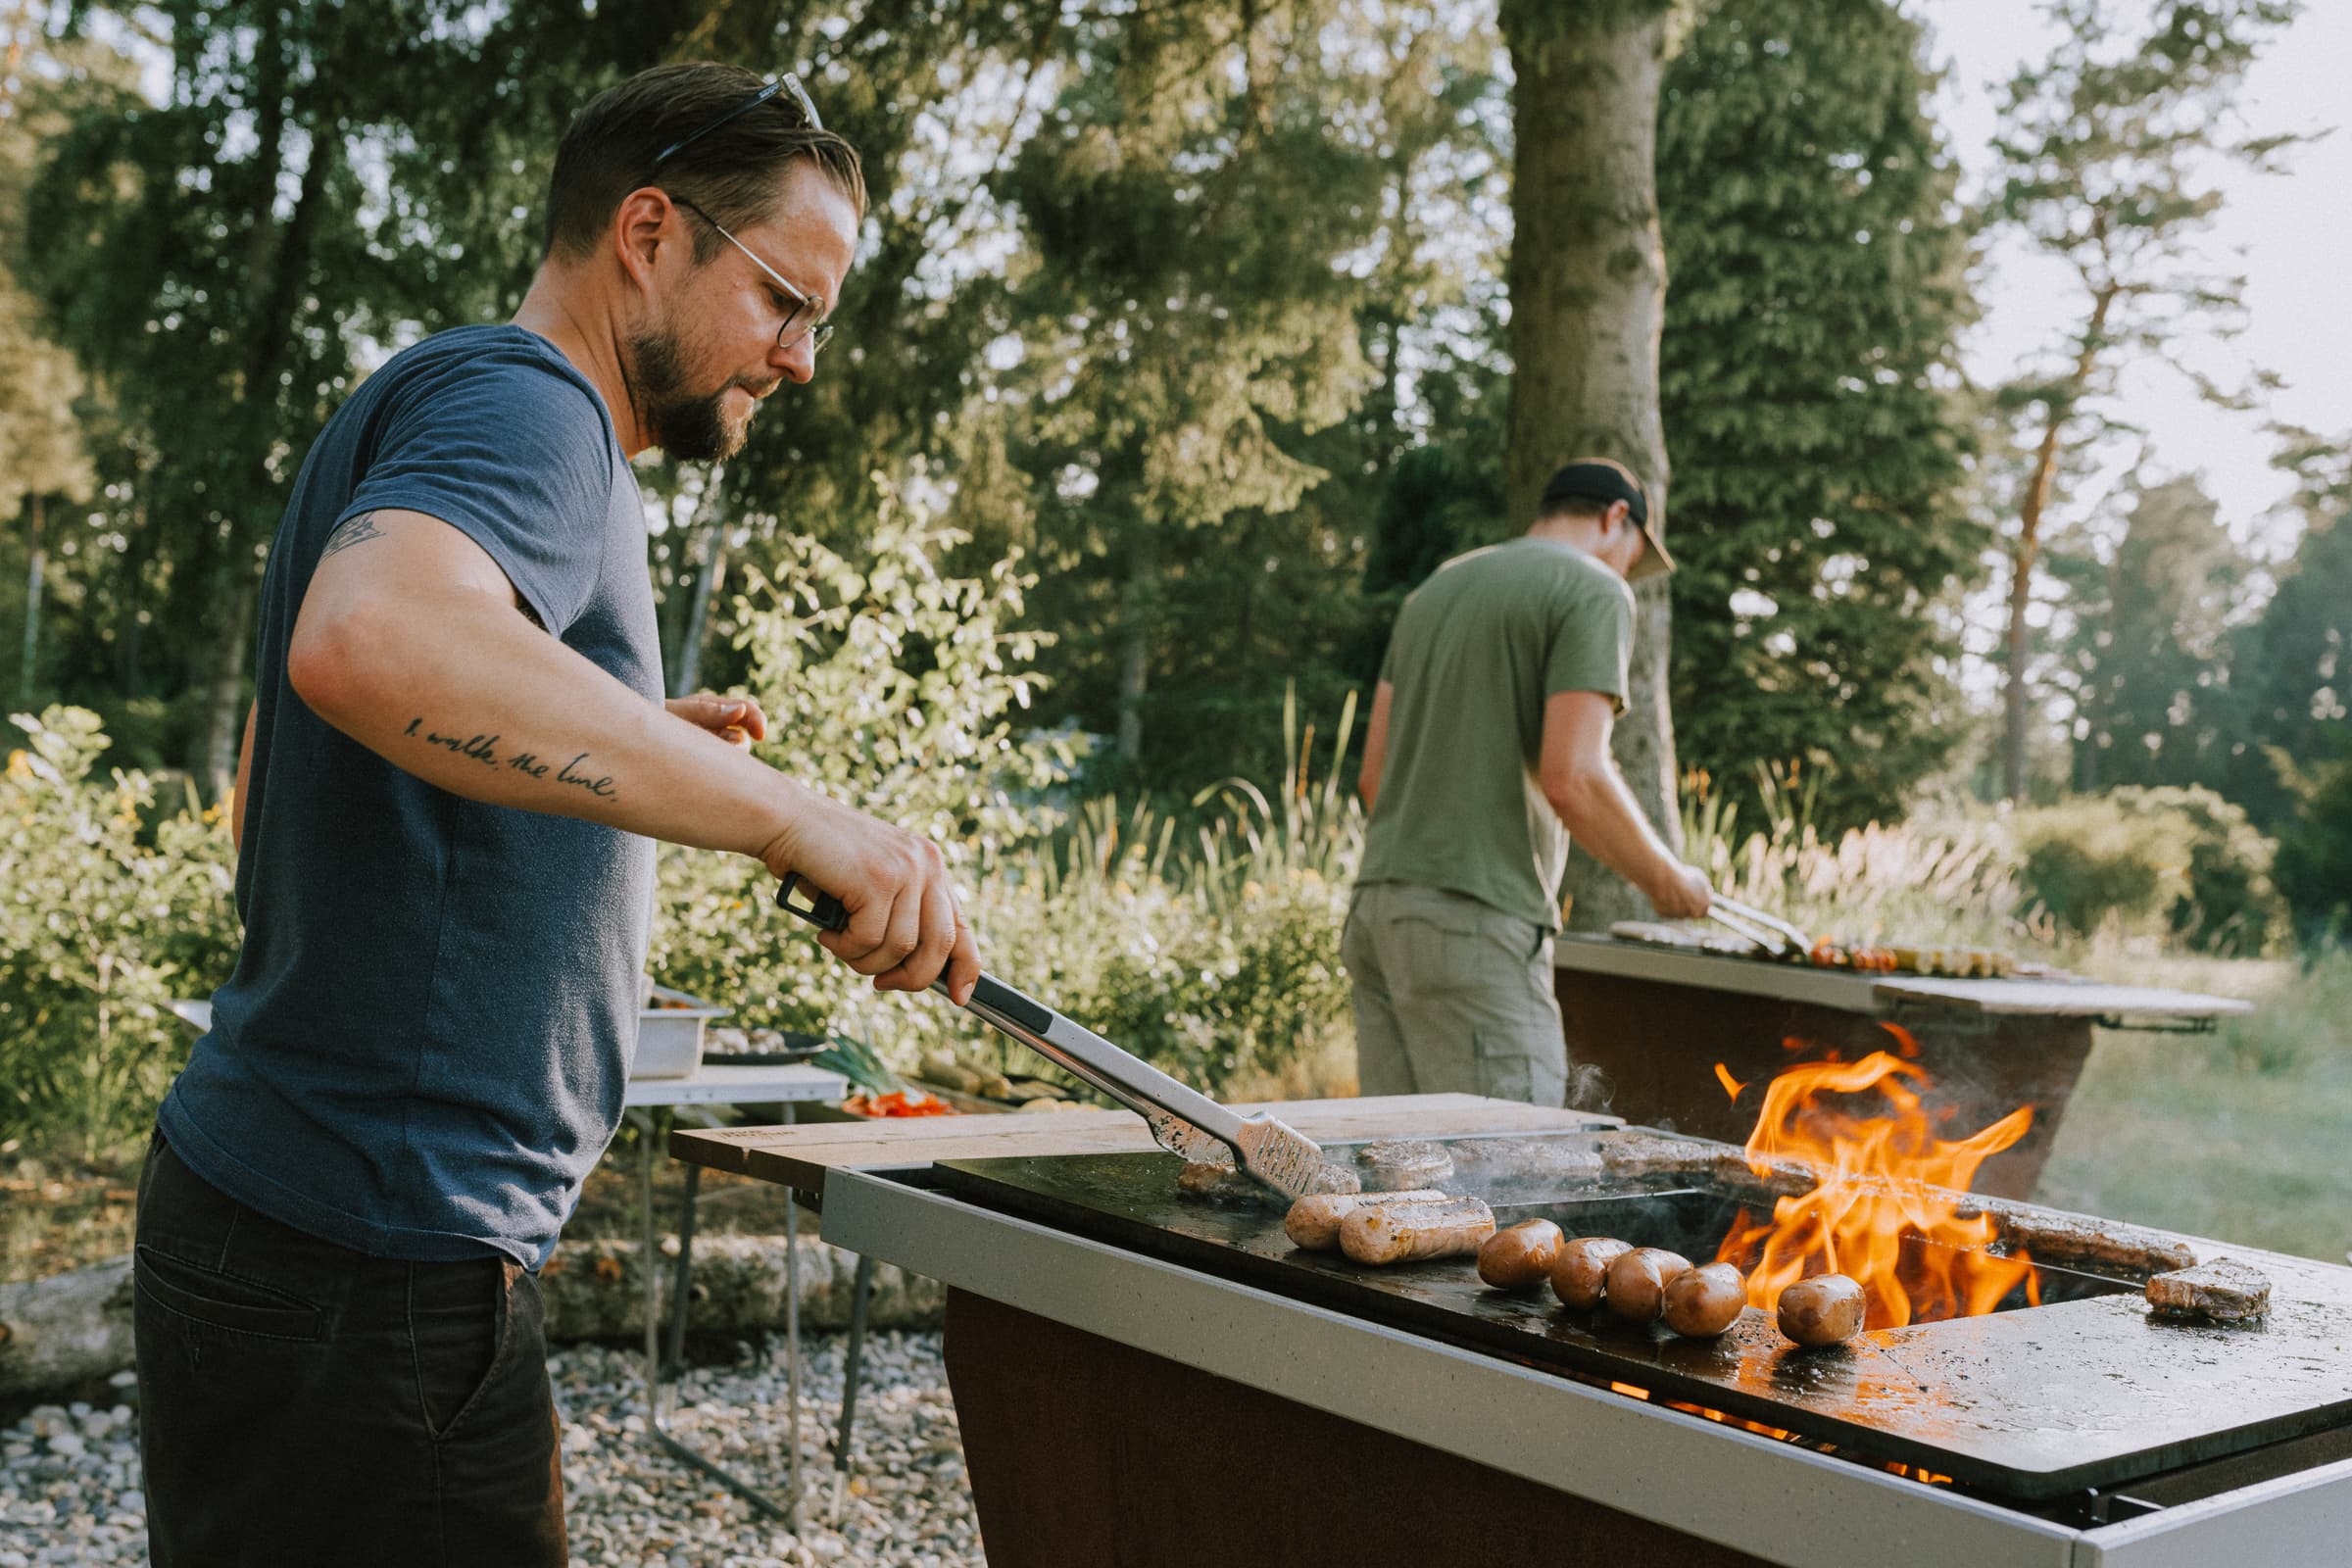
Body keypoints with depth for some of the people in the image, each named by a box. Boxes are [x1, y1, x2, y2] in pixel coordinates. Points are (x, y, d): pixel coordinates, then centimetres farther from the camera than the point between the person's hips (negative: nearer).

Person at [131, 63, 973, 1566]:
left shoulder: (417, 410, 19)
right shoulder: (524, 404, -14)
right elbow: (371, 642, -37)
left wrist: (635, 750, 17)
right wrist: (788, 811, -37)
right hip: (371, 1270, -10)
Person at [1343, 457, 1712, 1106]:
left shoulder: (1436, 589, 20)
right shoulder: (1592, 592, -3)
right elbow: (1573, 780, -15)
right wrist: (1667, 881, -1)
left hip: (1379, 906, 8)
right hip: (1476, 923, -8)